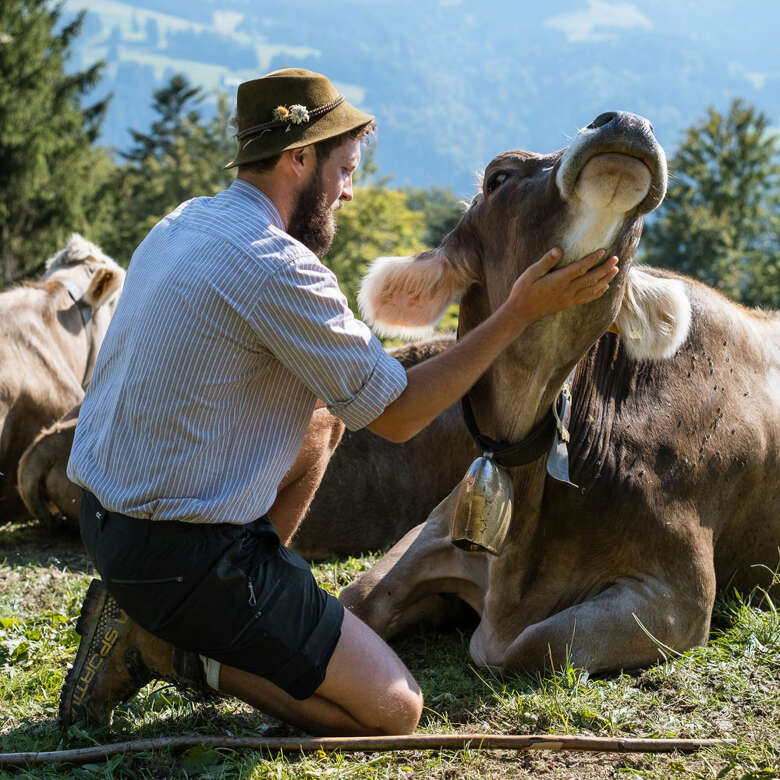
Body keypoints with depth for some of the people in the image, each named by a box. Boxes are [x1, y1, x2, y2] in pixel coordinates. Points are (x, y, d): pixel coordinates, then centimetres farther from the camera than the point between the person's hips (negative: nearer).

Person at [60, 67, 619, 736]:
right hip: (180, 551, -9)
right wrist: (519, 313, -9)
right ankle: (165, 647, -4)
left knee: (321, 421, 25)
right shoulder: (274, 267, -20)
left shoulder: (182, 223, 9)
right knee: (394, 709, -5)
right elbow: (397, 415, -12)